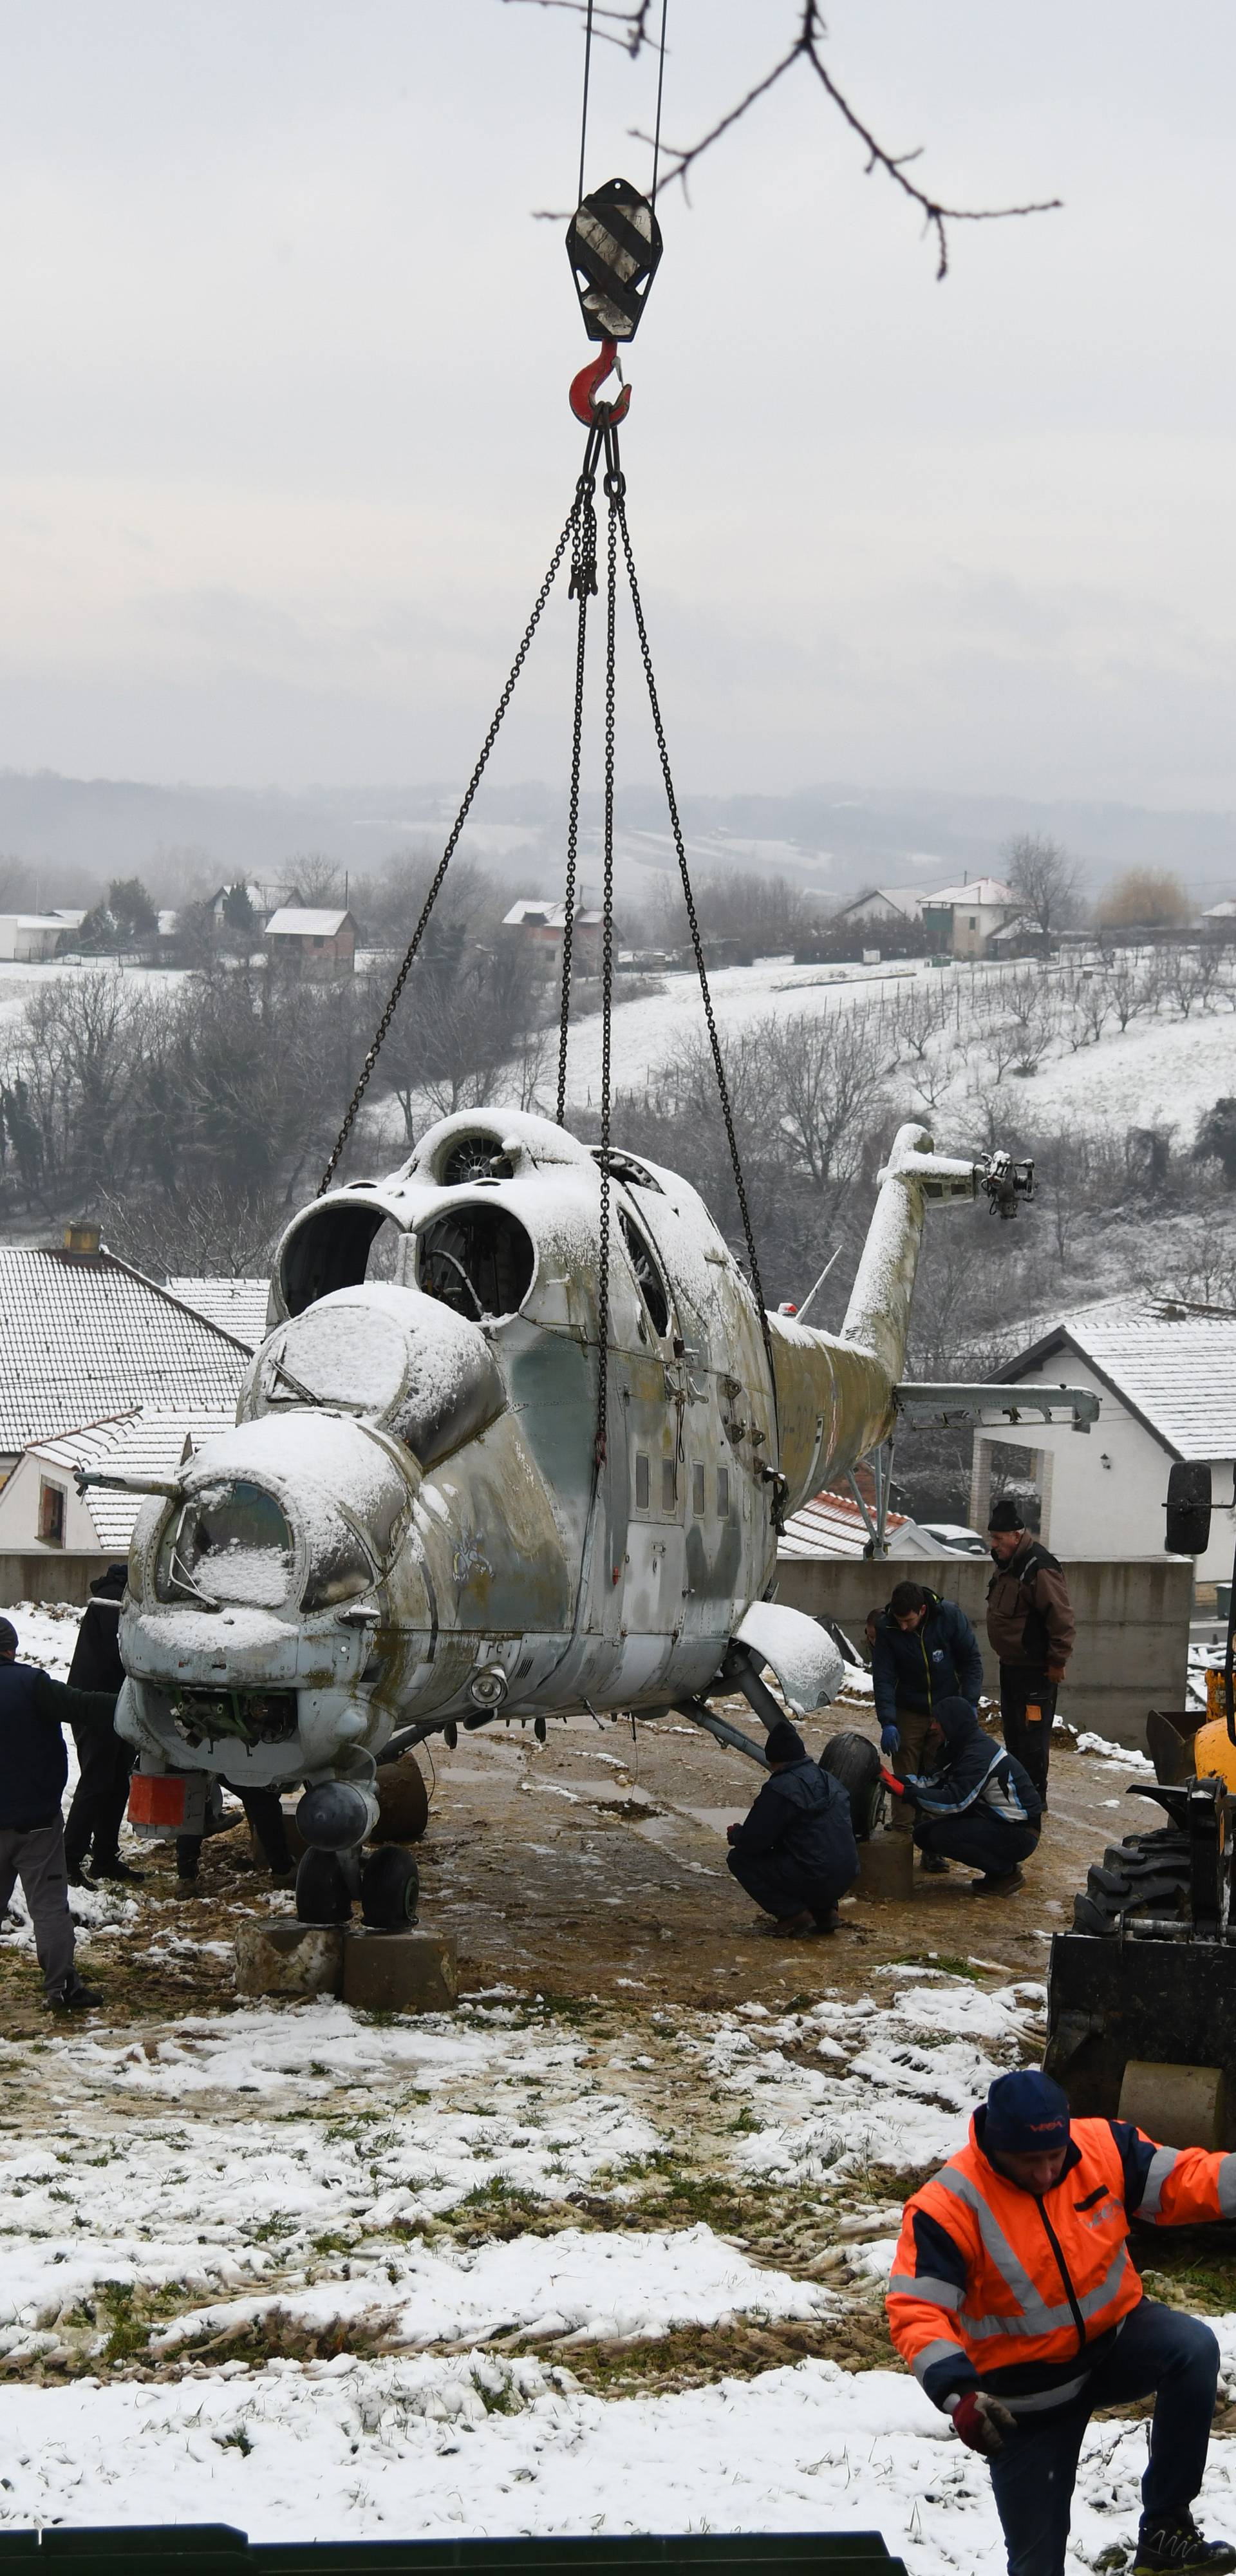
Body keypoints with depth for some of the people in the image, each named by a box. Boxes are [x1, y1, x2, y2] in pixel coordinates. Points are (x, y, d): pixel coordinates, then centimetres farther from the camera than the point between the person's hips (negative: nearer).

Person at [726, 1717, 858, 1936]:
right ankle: (825, 1911, 16)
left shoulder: (781, 1789, -12)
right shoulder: (828, 1780, 16)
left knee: (740, 1859, 3)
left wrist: (736, 1835, 12)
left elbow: (753, 1841, -12)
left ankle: (795, 1914, -3)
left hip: (816, 1880, -8)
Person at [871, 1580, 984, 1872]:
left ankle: (934, 1848, 5)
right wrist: (888, 1722, -23)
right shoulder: (887, 1629, -16)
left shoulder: (950, 1616, -17)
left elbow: (972, 1661, -6)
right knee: (904, 1780, 0)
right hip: (909, 1714, 0)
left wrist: (969, 1705, -13)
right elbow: (883, 1678, -14)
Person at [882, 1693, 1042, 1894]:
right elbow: (936, 1780, 3)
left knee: (942, 1836, -26)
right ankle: (999, 1869, 10)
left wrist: (907, 1793, -31)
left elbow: (955, 1801, -30)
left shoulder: (979, 1756, -24)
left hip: (1019, 1834, -10)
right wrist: (897, 1781, -11)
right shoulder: (962, 1748, 7)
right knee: (924, 1834, 3)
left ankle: (1007, 1872, -8)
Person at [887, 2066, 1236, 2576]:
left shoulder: (1102, 2148, -14)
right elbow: (917, 2314, -28)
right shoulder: (949, 2206, -25)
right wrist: (957, 2395, -43)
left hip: (1116, 2334, 3)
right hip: (1027, 2392, -2)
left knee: (1193, 2348, -30)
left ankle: (1165, 2531, -24)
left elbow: (1179, 2180, -6)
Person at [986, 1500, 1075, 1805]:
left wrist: (1057, 1662, -18)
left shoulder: (1040, 1569, -22)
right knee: (1013, 1732, 17)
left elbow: (1062, 1619, -22)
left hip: (1035, 1669, -10)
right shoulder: (1006, 1564, 9)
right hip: (1010, 1663, 10)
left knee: (1032, 1734, -8)